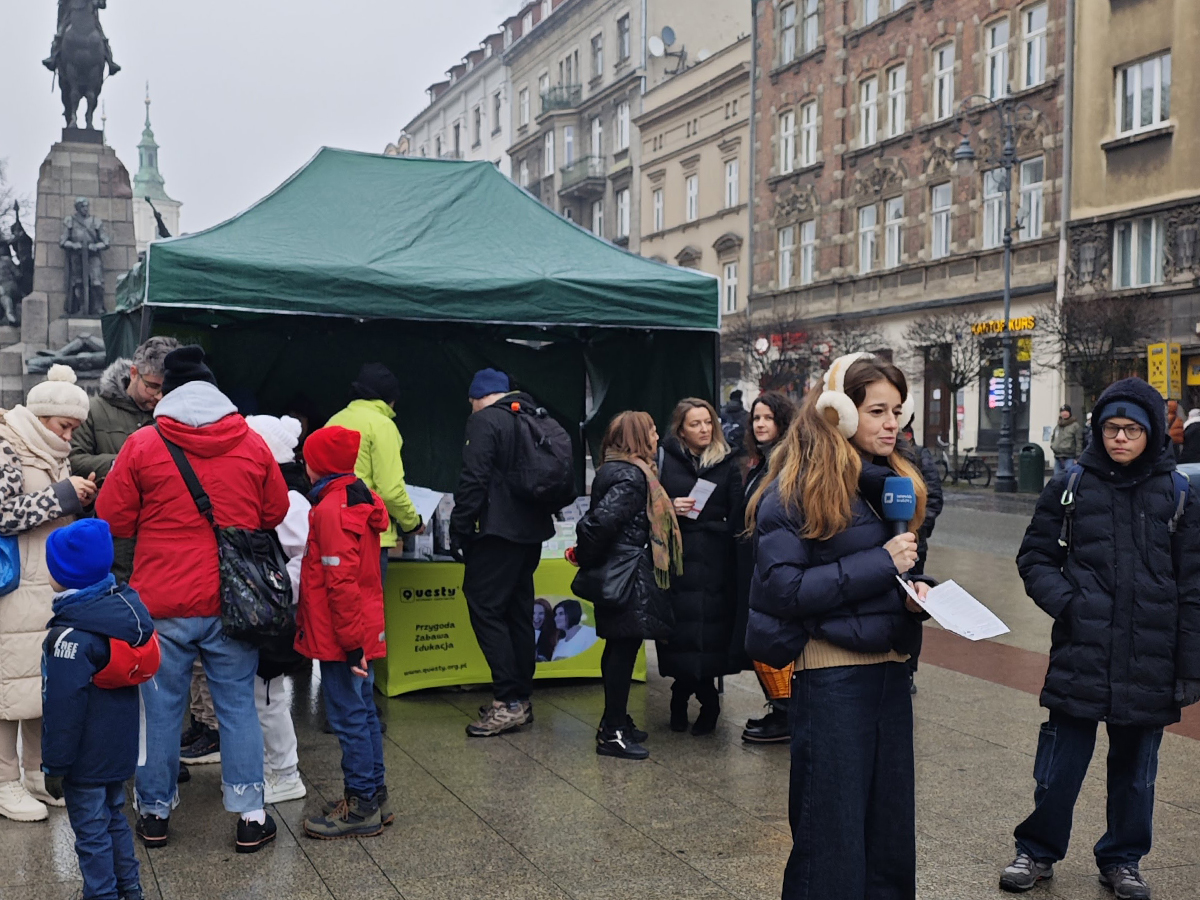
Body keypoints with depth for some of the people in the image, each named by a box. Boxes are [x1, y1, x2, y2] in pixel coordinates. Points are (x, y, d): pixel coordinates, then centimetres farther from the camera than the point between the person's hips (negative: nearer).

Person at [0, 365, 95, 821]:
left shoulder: (53, 453, 16)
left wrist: (80, 499, 6)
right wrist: (62, 496, -18)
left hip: (52, 588, 8)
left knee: (46, 681, 12)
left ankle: (37, 773, 23)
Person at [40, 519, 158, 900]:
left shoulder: (69, 635, -25)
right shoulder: (125, 604, -1)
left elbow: (65, 708, -22)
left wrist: (55, 765, -12)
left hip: (86, 758, -8)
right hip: (119, 749, 8)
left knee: (91, 831, 5)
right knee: (114, 817, 22)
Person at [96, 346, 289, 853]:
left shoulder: (142, 445, -5)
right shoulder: (252, 444, 0)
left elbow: (112, 521, 1)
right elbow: (275, 513, 10)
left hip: (163, 604, -1)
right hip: (233, 602, 1)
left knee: (162, 709, 11)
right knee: (238, 706, 9)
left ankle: (154, 813, 23)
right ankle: (250, 817, 13)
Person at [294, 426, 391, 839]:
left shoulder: (331, 509, -18)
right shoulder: (359, 499, 11)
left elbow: (341, 582, -22)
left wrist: (350, 641, -21)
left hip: (341, 637, -10)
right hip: (364, 631, 10)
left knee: (349, 717, -2)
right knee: (363, 712, 16)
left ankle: (361, 808, 5)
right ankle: (374, 796, 25)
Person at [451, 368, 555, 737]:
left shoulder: (484, 420, -9)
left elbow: (474, 480, -17)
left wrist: (459, 530, -10)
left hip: (499, 531, -9)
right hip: (532, 530, 9)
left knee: (484, 607, -5)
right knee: (518, 612, 13)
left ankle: (509, 701, -8)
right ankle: (522, 699, 17)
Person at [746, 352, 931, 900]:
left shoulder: (894, 482, 11)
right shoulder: (797, 488, -12)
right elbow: (781, 588, -19)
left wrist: (915, 591, 0)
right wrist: (879, 564, -18)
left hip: (891, 668, 7)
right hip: (832, 674, -7)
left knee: (891, 824, 15)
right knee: (832, 836, 3)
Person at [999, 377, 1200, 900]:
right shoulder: (1071, 486, 0)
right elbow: (1035, 558, 7)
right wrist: (1067, 603, -11)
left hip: (1149, 662, 1)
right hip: (1080, 656, -1)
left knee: (1135, 771, 14)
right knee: (1059, 766, 5)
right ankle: (1037, 852, 26)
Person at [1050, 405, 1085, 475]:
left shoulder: (1075, 425, -4)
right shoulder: (1057, 426, 15)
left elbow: (1079, 443, -8)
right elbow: (1052, 437, 31)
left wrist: (1077, 458, -13)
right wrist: (1053, 446, 11)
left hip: (1069, 458, -7)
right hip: (1057, 458, 7)